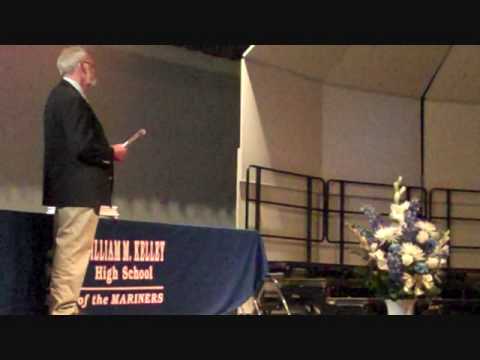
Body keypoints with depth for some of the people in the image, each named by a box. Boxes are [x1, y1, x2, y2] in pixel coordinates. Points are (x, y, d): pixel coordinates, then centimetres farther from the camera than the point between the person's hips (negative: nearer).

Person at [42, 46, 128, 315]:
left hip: (69, 188, 11)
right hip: (79, 190, -11)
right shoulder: (72, 98, -15)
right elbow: (83, 147, -22)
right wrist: (112, 152, -7)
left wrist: (106, 151, 12)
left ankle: (59, 307, 19)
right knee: (73, 252, -9)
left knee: (68, 251, 14)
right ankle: (64, 309, -8)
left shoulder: (62, 95, 17)